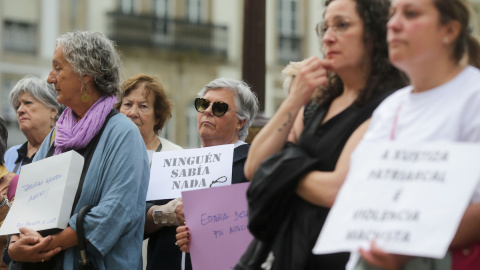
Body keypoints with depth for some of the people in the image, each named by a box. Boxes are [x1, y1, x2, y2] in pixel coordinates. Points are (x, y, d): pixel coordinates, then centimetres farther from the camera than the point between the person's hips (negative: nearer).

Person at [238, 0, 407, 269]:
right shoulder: (321, 102, 11)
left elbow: (336, 190, -21)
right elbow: (253, 169, 5)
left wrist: (282, 173, -3)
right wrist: (294, 101, -5)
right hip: (289, 247, 7)